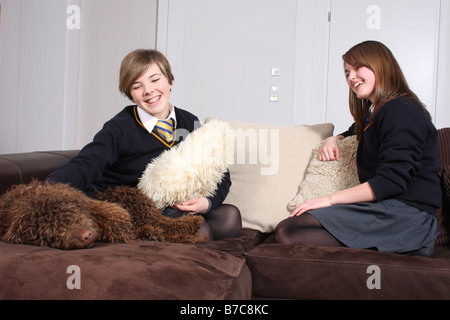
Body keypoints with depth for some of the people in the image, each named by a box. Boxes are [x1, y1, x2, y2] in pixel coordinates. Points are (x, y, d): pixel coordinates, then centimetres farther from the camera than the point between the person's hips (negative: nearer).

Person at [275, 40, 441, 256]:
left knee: (287, 231, -25)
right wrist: (333, 140, 20)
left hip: (405, 213, -10)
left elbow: (392, 181, -18)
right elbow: (355, 133, 46)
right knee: (285, 231, -11)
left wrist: (330, 199, -14)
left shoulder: (402, 111, -9)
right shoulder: (373, 113, 23)